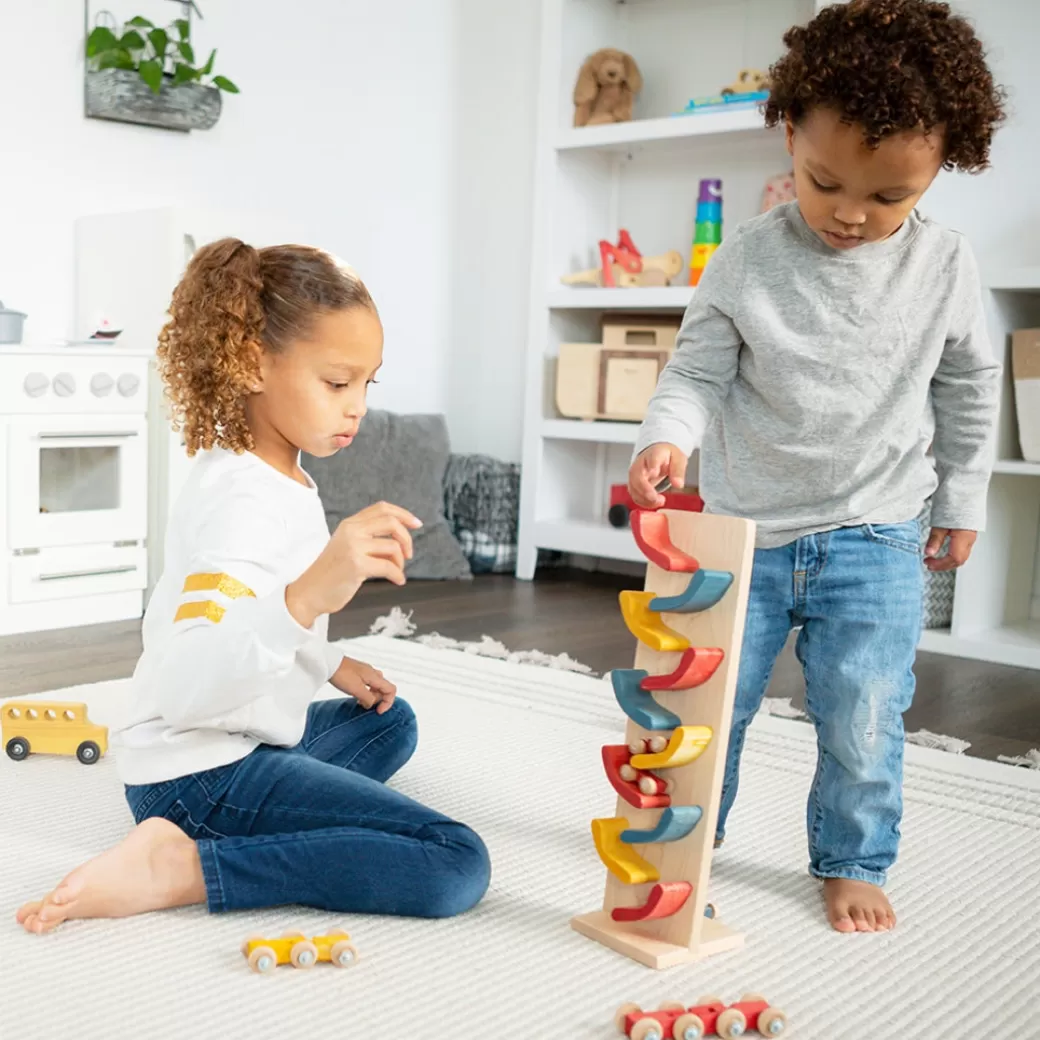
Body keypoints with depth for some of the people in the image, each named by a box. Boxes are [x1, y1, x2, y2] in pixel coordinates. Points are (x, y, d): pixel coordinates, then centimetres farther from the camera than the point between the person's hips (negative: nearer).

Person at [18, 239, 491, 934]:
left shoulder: (281, 478, 9)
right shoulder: (245, 501, -24)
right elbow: (183, 683, -39)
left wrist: (330, 662, 23)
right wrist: (307, 597, -53)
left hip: (241, 742, 10)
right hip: (200, 771, -10)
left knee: (390, 721, 34)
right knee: (457, 865, -22)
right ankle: (180, 868, -17)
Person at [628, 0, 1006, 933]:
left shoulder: (944, 267, -4)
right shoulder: (747, 260, -10)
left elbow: (969, 389, 8)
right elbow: (698, 371, -6)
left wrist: (962, 502, 12)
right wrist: (668, 438, -26)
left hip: (874, 538, 0)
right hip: (745, 530, 0)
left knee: (862, 718, 2)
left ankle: (853, 862, 27)